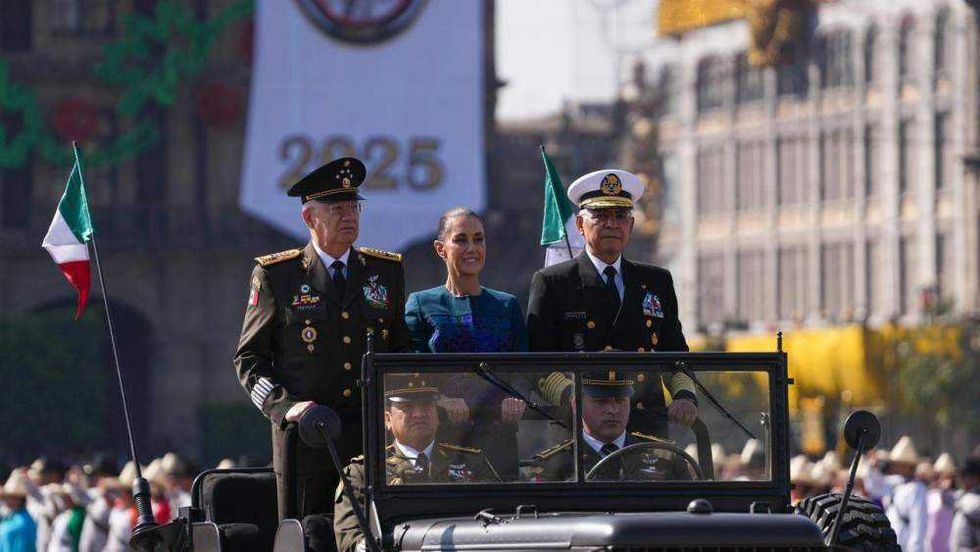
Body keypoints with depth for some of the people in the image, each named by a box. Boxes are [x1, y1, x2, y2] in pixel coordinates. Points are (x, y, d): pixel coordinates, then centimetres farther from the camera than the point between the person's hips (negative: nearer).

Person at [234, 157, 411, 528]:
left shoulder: (387, 271, 15)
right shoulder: (275, 275, 5)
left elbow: (401, 350, 21)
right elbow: (249, 358, 5)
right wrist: (283, 407, -11)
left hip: (375, 435, 2)